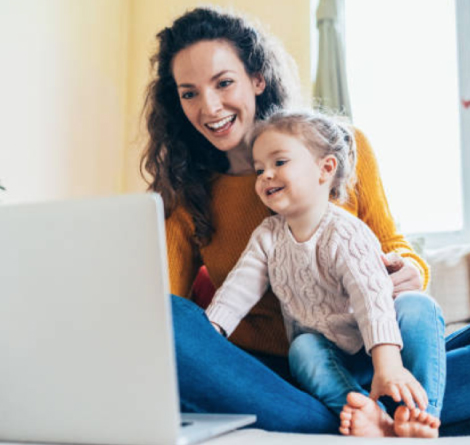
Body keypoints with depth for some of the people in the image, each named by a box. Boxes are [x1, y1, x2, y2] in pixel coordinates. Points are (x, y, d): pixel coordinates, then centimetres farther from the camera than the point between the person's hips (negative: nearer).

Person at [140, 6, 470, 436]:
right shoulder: (186, 193, 5)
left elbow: (391, 246, 12)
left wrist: (409, 271, -13)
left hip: (355, 361, -1)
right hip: (259, 374, 1)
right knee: (164, 322, -29)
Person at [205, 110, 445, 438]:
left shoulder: (346, 234, -19)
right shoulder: (267, 236, 0)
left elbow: (373, 299, -32)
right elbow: (239, 287, -3)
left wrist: (388, 366, -45)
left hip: (368, 346, -3)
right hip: (326, 351, 4)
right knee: (303, 349, -30)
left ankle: (422, 415, -41)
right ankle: (372, 416, -47)